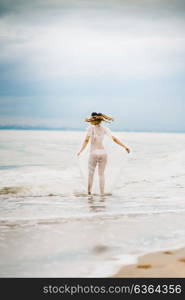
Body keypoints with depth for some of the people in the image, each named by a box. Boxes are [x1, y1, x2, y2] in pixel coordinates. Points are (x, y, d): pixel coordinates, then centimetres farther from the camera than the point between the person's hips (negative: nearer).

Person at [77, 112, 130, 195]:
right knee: (101, 174, 14)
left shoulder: (91, 127, -8)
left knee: (90, 173, 17)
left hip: (93, 154, -3)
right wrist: (125, 147, 4)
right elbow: (114, 139, 0)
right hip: (103, 153, 3)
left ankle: (89, 191, 15)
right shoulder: (105, 129, 3)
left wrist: (80, 151, -12)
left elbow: (86, 140, -16)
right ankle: (102, 194, 10)